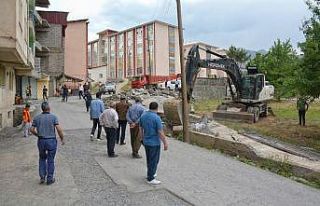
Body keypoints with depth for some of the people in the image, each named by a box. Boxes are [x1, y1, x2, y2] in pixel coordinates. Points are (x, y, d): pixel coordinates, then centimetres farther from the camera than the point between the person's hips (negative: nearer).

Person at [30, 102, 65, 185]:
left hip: (41, 141, 3)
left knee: (42, 158, 22)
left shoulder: (37, 118, 2)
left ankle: (42, 176, 17)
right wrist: (62, 139, -3)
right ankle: (50, 179, 16)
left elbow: (32, 129, 2)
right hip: (51, 140, -3)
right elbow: (59, 129, -15)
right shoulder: (53, 117, -8)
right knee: (50, 160, 8)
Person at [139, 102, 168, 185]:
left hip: (146, 142, 7)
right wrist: (165, 143, -12)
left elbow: (141, 128, 12)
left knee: (149, 159, 22)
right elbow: (160, 132, -20)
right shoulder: (156, 117, -21)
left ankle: (151, 174, 38)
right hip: (154, 143, -7)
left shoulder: (143, 116, 2)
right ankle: (150, 179, 13)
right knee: (154, 160, 5)